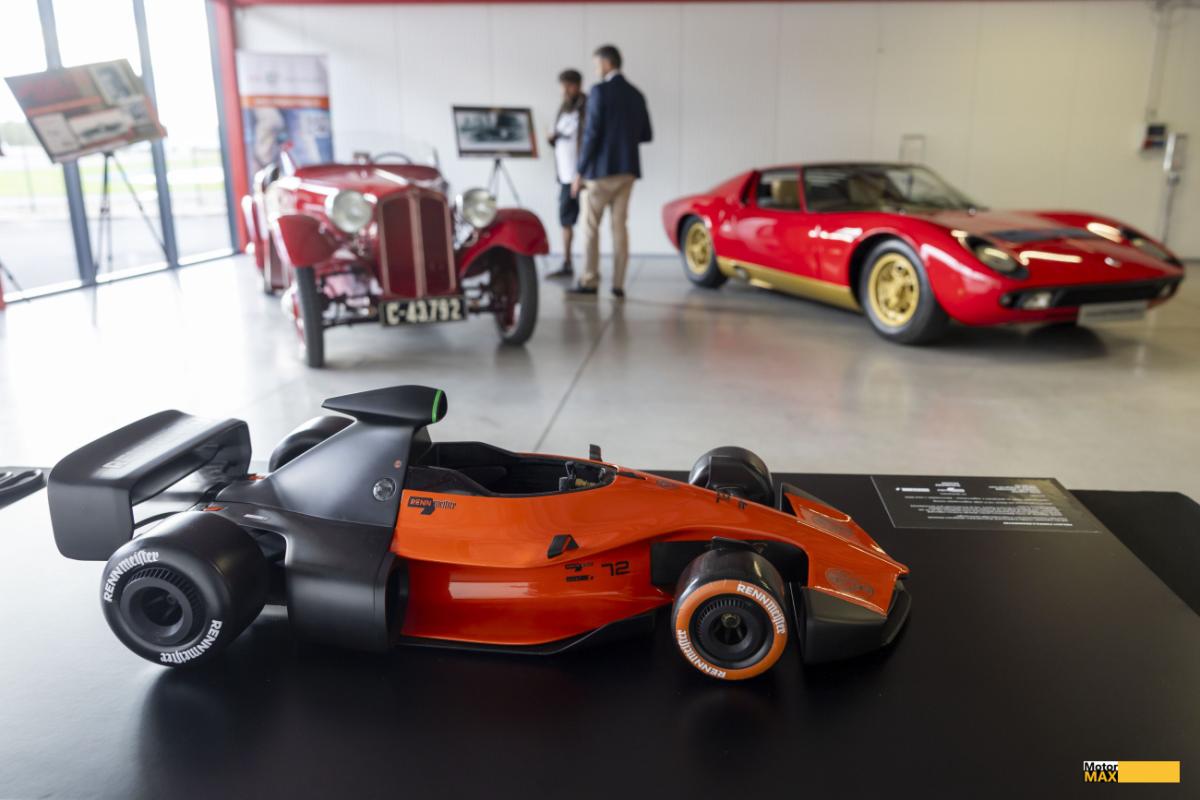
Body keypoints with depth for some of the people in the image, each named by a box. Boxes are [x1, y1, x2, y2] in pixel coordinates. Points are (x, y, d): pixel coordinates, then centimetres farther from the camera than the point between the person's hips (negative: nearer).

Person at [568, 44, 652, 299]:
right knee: (619, 225, 6)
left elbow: (591, 133, -14)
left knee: (592, 224, 2)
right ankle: (618, 283, 4)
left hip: (602, 167, -6)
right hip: (628, 168, 6)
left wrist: (580, 172, -10)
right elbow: (645, 135, 14)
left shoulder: (600, 91, -9)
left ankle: (590, 280, 2)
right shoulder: (636, 94, 11)